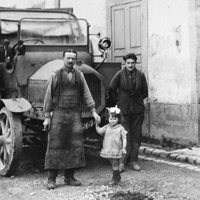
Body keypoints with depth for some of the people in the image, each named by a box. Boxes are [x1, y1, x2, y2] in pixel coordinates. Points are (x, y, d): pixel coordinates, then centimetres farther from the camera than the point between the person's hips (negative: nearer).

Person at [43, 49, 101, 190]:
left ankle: (69, 177, 11)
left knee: (75, 146, 1)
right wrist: (47, 117, -2)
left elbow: (86, 94, 9)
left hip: (75, 114, 3)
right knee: (55, 145, -3)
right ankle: (51, 179, 2)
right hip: (58, 114, -3)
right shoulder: (55, 75, 1)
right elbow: (48, 97, 2)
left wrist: (93, 112, 1)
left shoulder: (79, 75, 9)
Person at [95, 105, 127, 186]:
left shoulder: (120, 128, -4)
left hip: (116, 150, -5)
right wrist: (97, 125, -17)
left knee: (115, 164, -4)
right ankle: (118, 176, 33)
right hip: (108, 150, 5)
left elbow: (124, 138, -5)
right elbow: (99, 131, -4)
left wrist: (124, 148, -11)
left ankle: (115, 179, 5)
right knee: (113, 164, 16)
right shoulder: (107, 127, 7)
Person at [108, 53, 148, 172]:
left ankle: (134, 161, 12)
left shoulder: (141, 75, 2)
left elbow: (145, 92, 13)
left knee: (136, 137, 4)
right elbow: (111, 91, 5)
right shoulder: (119, 75, -3)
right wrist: (118, 102, 4)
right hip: (124, 110, -2)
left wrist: (137, 100, 9)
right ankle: (122, 162, 1)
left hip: (138, 110, 2)